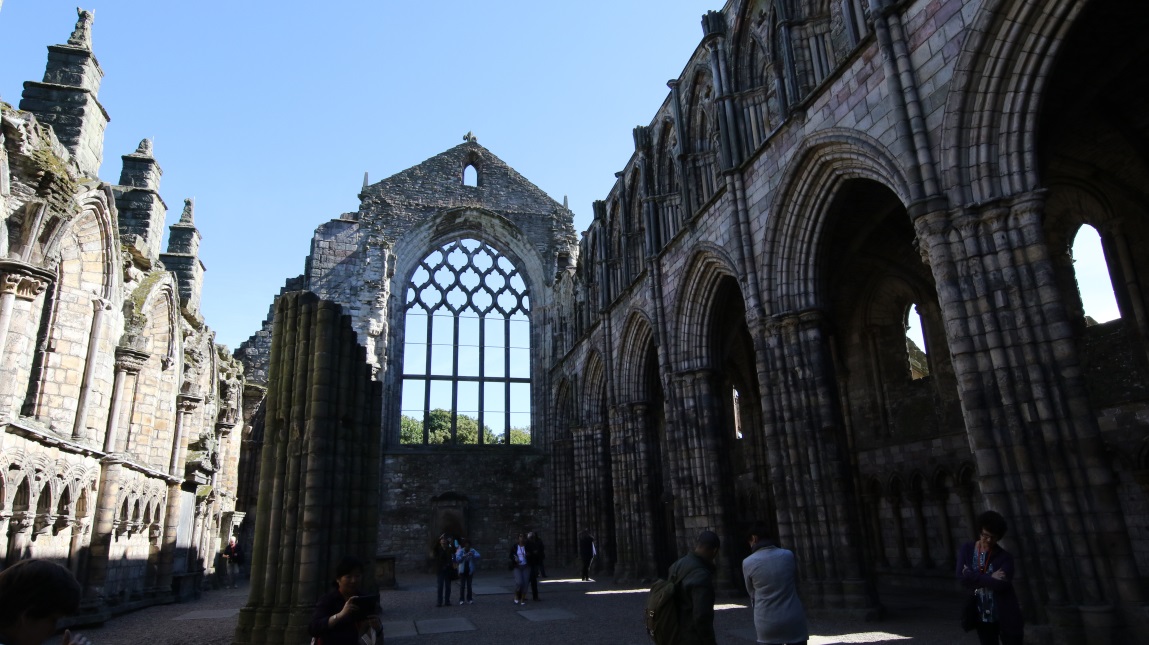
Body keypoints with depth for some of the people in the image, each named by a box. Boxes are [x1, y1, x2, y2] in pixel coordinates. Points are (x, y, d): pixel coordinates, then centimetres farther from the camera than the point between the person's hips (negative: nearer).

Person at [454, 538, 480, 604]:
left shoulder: (472, 551, -4)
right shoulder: (460, 551, -7)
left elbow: (478, 556, -18)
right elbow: (457, 559, -20)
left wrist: (473, 555, -37)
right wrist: (464, 556, -35)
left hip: (470, 571, 1)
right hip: (462, 571, -1)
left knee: (469, 585, 7)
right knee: (462, 585, -1)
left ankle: (469, 599, 13)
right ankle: (461, 599, 5)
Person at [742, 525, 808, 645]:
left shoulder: (748, 563, -7)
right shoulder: (789, 555, -2)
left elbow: (752, 594, 5)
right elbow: (796, 585, 10)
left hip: (767, 623, -1)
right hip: (794, 620, 2)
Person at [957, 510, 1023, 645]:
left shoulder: (1005, 557, -7)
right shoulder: (966, 550, -2)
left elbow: (1001, 584, -24)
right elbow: (962, 578, -16)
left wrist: (973, 576, -18)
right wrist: (990, 578, -20)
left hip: (1005, 615, -2)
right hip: (982, 616, 2)